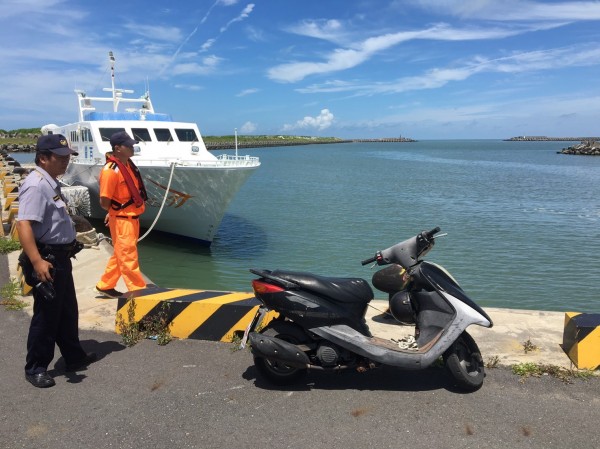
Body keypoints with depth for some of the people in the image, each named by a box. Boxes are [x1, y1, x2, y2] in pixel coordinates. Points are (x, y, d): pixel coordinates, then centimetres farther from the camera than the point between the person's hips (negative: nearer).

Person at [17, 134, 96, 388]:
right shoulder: (36, 185, -20)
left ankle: (74, 357, 35)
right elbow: (23, 225, -31)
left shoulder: (50, 183, 12)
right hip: (47, 260, -10)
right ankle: (35, 369, 18)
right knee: (46, 315, 2)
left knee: (68, 312, 20)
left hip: (60, 257, 10)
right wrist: (37, 261, -39)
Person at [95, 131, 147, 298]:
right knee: (128, 257, 1)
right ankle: (139, 291, 8)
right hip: (121, 220, -9)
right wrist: (117, 211, 1)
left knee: (121, 255, 19)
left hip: (132, 218, 9)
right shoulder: (110, 170, -19)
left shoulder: (128, 163, 7)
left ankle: (105, 286, 33)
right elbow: (104, 202, -18)